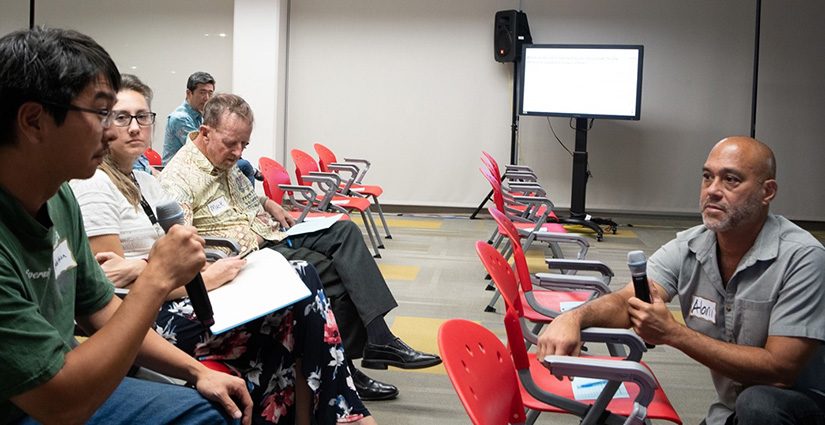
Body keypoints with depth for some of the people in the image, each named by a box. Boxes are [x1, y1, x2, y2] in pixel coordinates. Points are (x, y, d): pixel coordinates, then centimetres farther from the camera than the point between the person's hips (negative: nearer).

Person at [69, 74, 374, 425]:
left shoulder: (147, 184, 19)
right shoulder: (92, 187, -8)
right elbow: (114, 285, -14)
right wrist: (203, 280, -15)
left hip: (173, 299, 8)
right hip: (146, 321, -8)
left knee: (301, 277, -11)